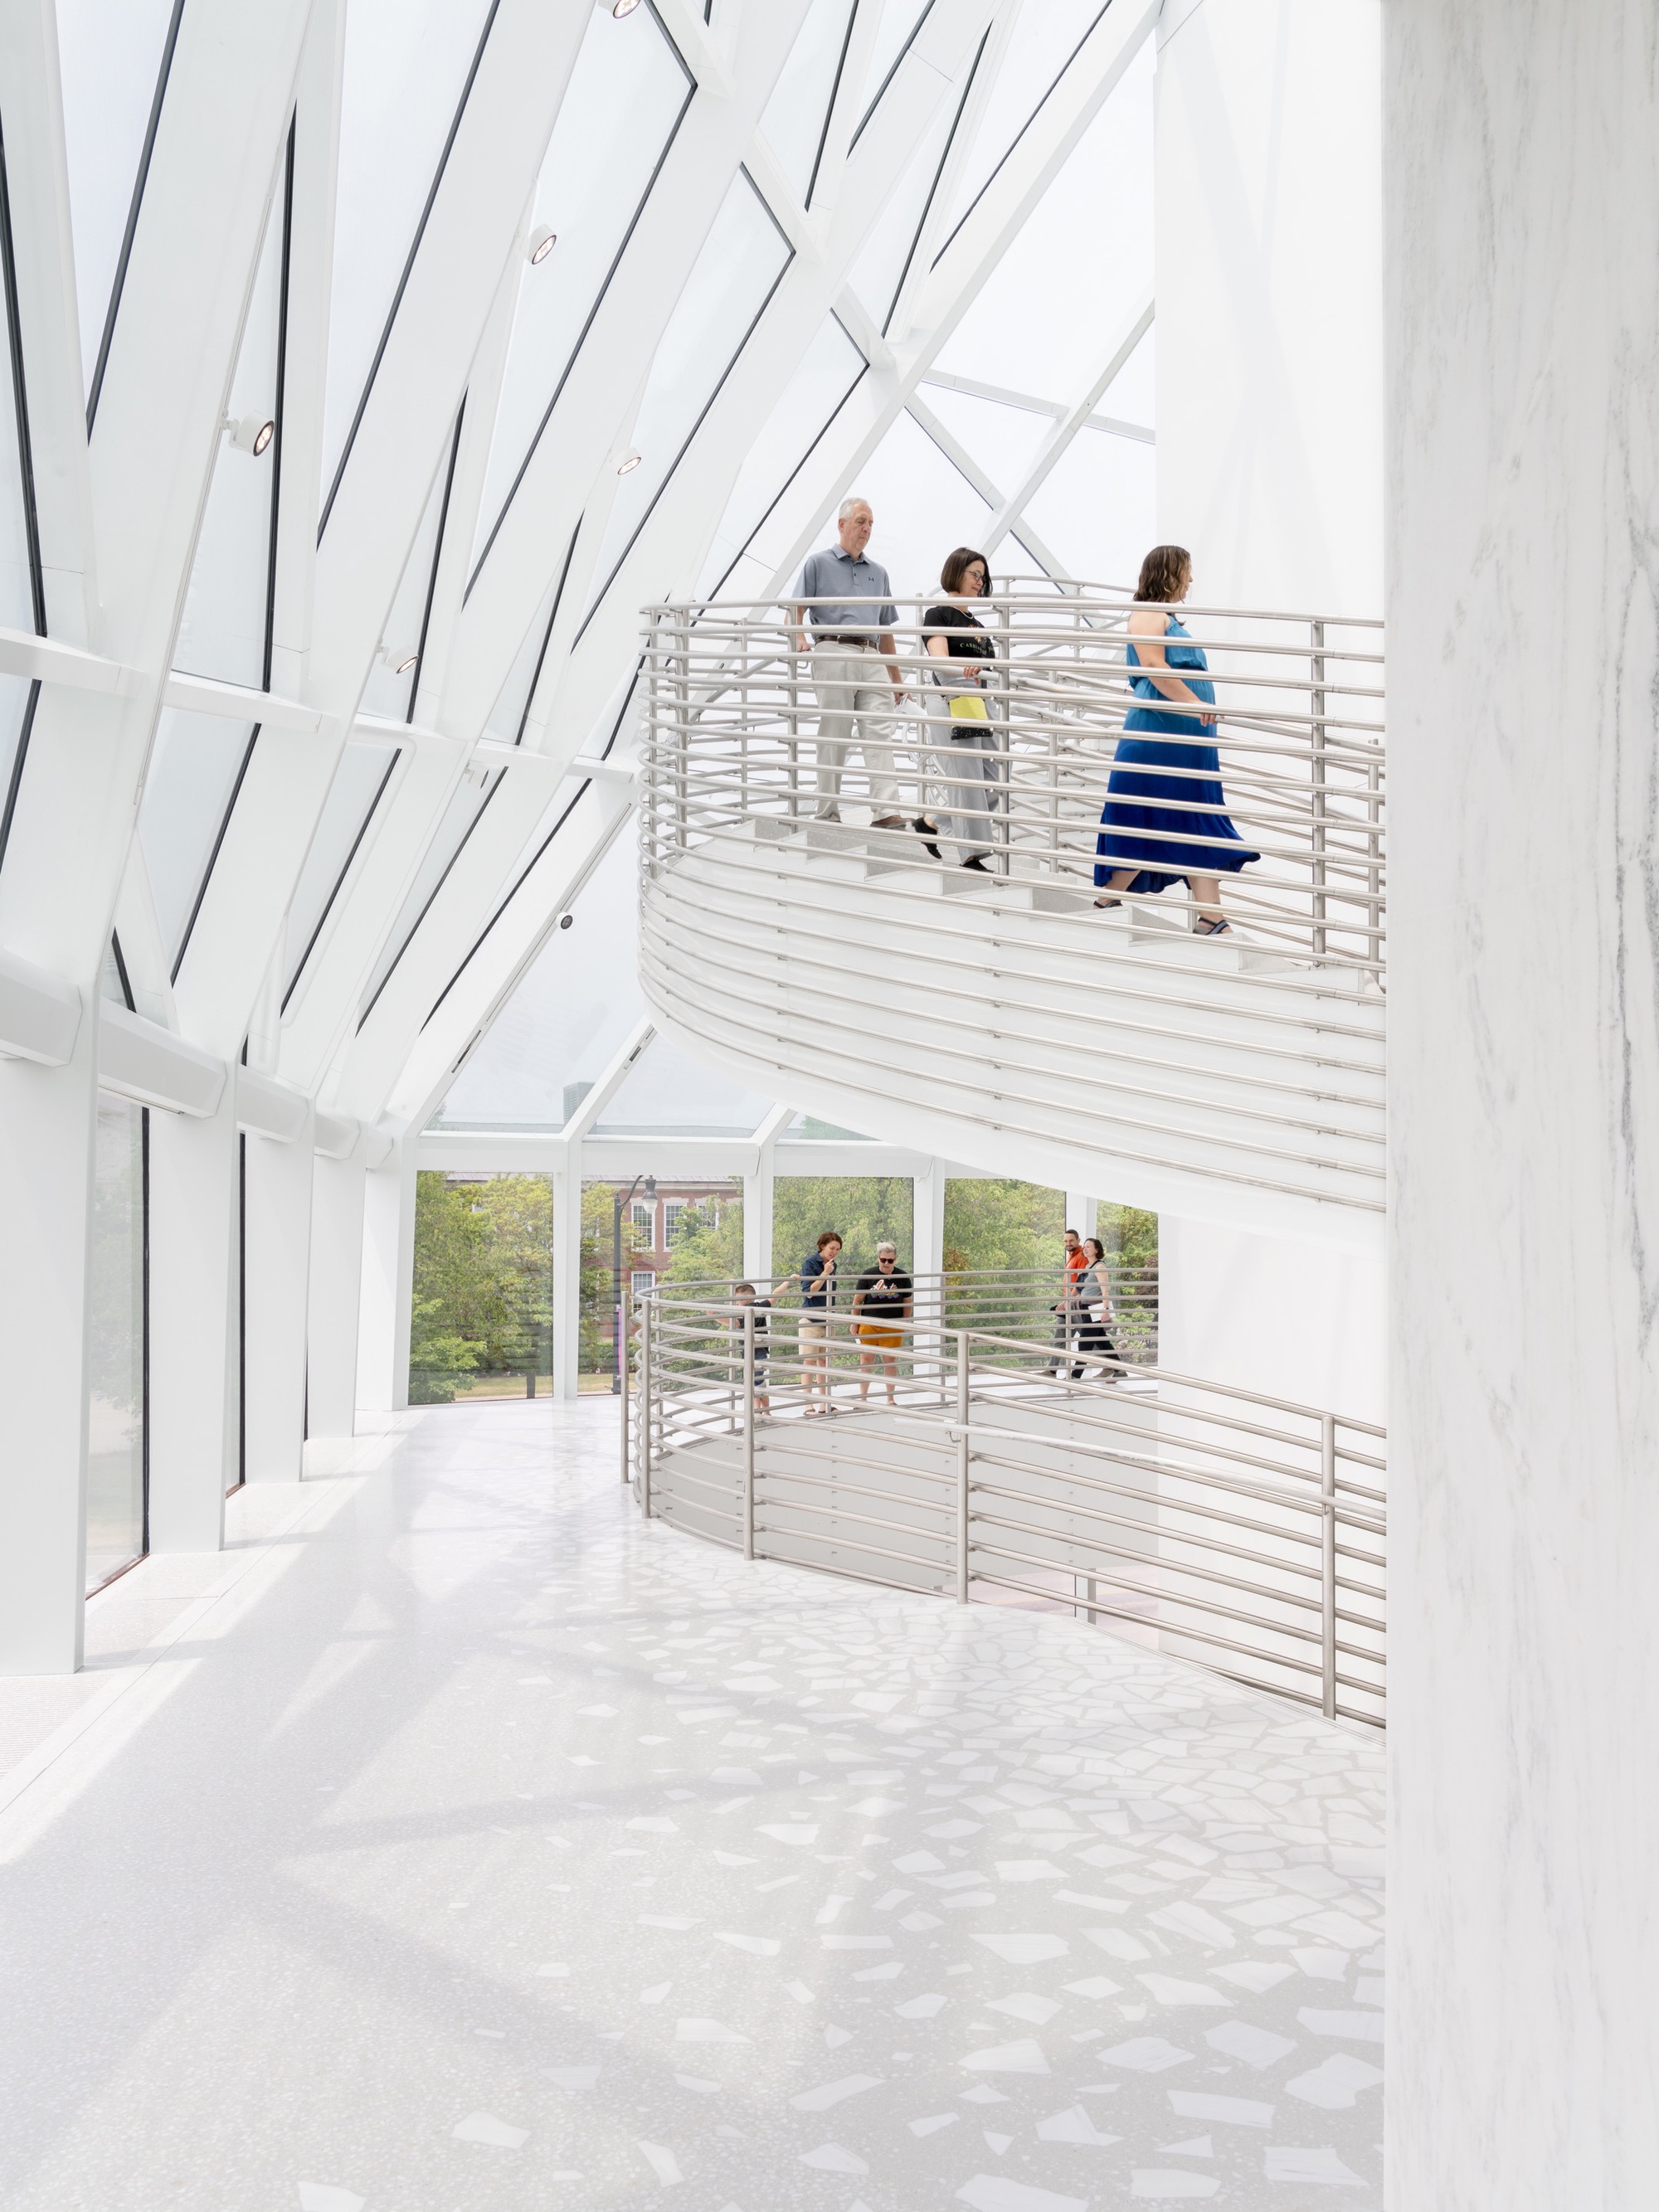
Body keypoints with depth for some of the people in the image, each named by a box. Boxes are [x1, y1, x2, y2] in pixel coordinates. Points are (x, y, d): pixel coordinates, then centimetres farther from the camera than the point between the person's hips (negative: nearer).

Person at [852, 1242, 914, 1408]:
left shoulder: (902, 1277, 2)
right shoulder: (868, 1275, -2)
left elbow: (907, 1303, 9)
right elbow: (858, 1300, 3)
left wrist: (904, 1325, 8)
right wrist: (854, 1323, 2)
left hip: (893, 1326, 1)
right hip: (869, 1324, -1)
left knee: (891, 1361, 4)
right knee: (866, 1360, 1)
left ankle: (891, 1399, 15)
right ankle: (862, 1398, 9)